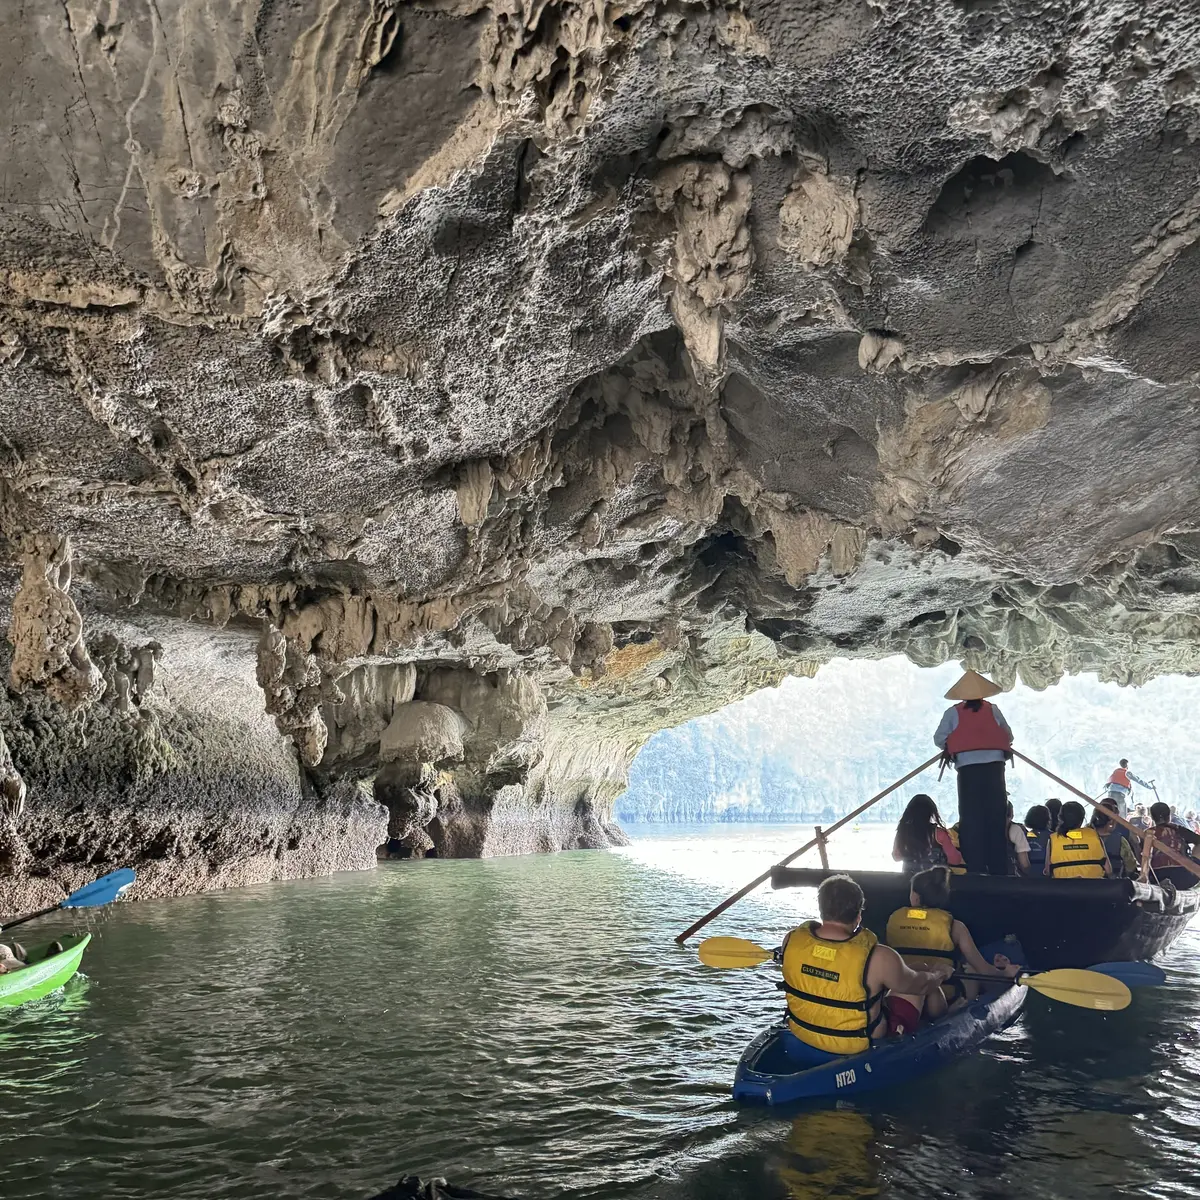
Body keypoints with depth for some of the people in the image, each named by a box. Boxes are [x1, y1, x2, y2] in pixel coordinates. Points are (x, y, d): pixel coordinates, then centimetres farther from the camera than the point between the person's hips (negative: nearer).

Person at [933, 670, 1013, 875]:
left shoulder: (953, 712, 3)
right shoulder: (993, 709, 8)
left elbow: (939, 739, 1)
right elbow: (1008, 736, 13)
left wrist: (952, 747, 21)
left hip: (968, 768, -1)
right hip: (993, 766, 2)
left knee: (971, 818, 2)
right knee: (996, 817, 7)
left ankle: (974, 868, -2)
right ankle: (998, 868, 8)